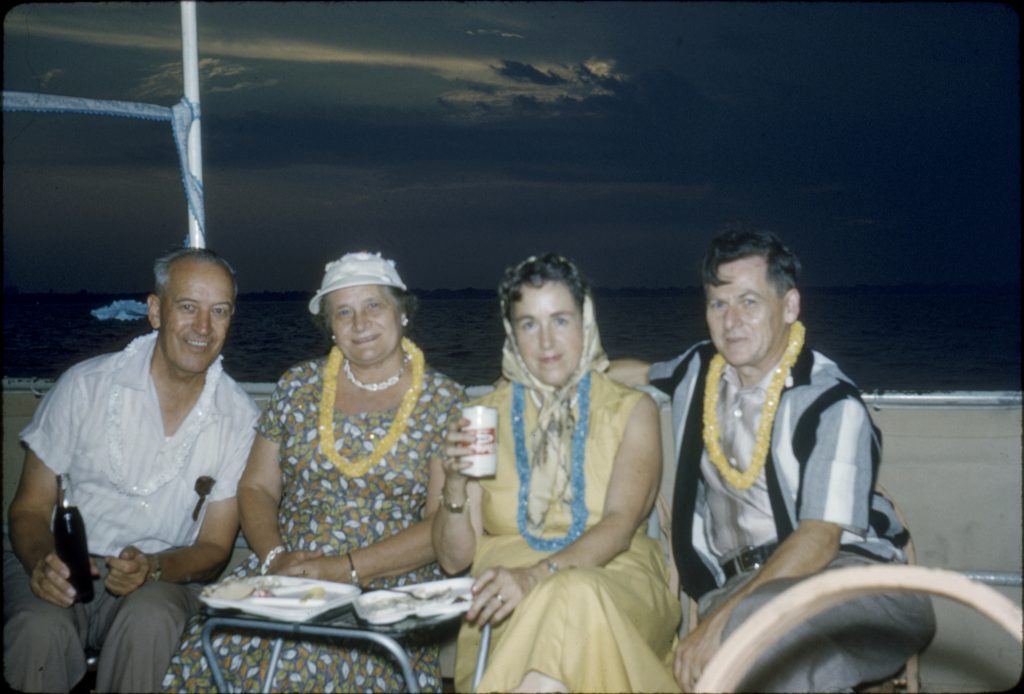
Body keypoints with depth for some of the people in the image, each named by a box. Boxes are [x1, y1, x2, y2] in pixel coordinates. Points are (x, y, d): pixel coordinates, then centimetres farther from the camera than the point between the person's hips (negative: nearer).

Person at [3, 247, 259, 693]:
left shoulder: (239, 417, -3)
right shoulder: (86, 385, -5)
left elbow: (215, 548, 1)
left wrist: (152, 568, -21)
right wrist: (43, 561, -23)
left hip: (160, 576, 1)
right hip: (63, 568, 0)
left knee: (150, 622, -33)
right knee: (39, 628, -33)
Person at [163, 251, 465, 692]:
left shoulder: (444, 402, 1)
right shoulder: (298, 386, 12)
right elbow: (256, 488, 12)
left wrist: (346, 568, -15)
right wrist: (276, 557, -8)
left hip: (389, 585, -3)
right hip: (286, 572, 3)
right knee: (211, 648, -26)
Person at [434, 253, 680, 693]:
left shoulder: (631, 411, 8)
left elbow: (620, 526, -8)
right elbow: (454, 559, 9)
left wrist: (537, 576, -25)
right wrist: (455, 487, -10)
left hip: (617, 590, 0)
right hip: (508, 606, 0)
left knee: (577, 595, -35)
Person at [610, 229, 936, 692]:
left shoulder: (831, 402, -9)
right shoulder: (699, 369, 11)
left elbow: (819, 536, -19)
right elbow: (640, 373, 37)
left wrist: (721, 619, -28)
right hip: (736, 583, 4)